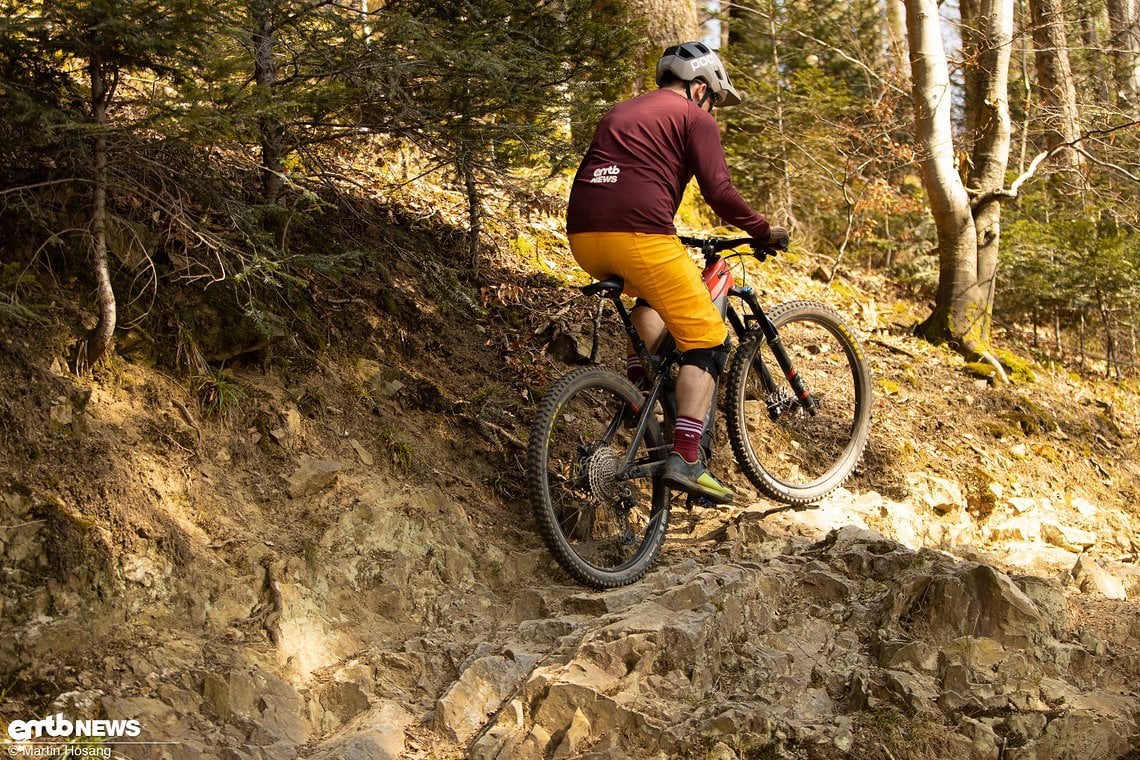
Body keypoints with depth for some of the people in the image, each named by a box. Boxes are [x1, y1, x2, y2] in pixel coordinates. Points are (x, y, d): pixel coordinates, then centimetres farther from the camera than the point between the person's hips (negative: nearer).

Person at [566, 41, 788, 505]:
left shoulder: (621, 112, 30)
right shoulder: (694, 118, 9)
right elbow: (719, 193, -3)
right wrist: (764, 231, 11)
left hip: (582, 235, 7)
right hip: (637, 235, -7)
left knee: (655, 290, 36)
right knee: (708, 340, 2)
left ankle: (637, 383, 20)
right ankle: (686, 459, -10)